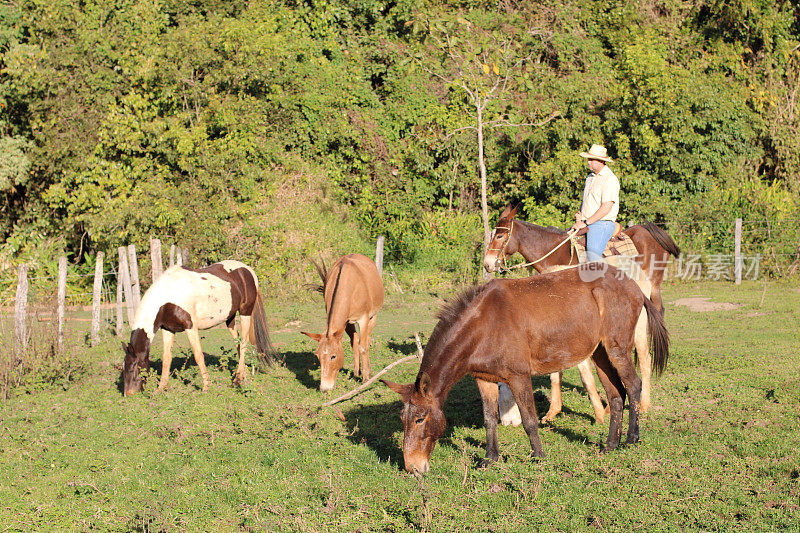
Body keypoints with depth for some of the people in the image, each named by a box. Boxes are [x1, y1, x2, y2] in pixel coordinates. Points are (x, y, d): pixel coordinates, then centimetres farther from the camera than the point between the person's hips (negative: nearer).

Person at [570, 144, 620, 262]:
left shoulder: (610, 179, -11)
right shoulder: (590, 177, 18)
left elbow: (606, 208, -18)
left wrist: (585, 223, -19)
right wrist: (579, 213, 5)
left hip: (601, 224, -9)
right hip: (585, 224, 9)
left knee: (592, 255, -27)